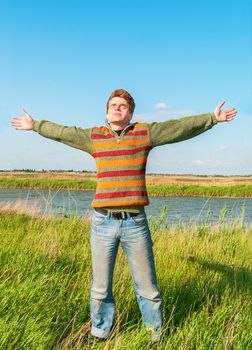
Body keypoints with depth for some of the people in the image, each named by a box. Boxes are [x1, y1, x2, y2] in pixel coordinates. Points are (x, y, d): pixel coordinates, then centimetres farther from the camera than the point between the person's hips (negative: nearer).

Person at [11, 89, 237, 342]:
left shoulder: (145, 133, 5)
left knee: (147, 287, 10)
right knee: (100, 288, 14)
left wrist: (213, 118, 12)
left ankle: (156, 333, 32)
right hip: (103, 222, 1)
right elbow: (60, 131, 21)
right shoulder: (93, 136, 9)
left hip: (135, 223, -1)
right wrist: (34, 125, 32)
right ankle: (99, 334, 35)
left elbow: (181, 127, 10)